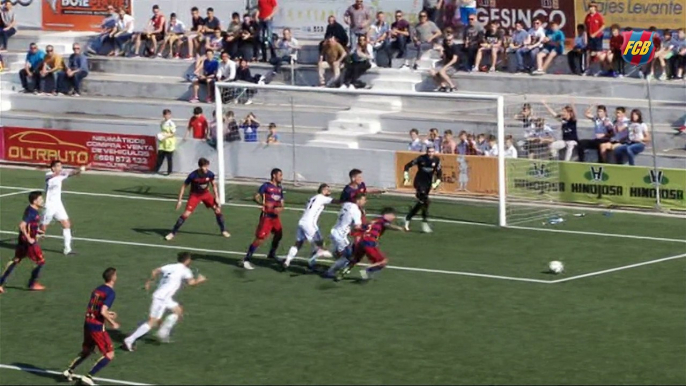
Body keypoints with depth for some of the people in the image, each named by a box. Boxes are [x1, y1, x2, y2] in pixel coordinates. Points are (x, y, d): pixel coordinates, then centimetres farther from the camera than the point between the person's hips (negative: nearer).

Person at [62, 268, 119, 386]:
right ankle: (88, 376, -6)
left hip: (87, 324, 8)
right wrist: (113, 323, -8)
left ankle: (69, 371, 28)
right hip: (97, 327, -8)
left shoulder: (97, 290, 12)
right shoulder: (111, 293, -13)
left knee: (86, 351, 28)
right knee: (109, 355, 0)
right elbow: (103, 312, -22)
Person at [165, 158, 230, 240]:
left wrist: (216, 198, -4)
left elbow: (214, 185, 1)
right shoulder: (193, 175, -27)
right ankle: (172, 233, -5)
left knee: (218, 210, -2)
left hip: (206, 194, 4)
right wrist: (179, 200, -17)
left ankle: (223, 230, 19)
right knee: (186, 214, -16)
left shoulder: (210, 174, -18)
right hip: (195, 195, -4)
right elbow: (184, 186, -15)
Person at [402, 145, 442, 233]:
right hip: (419, 182, -5)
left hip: (428, 183, 5)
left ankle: (408, 218, 27)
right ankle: (425, 223, -17)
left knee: (420, 203, 9)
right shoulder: (421, 158, -14)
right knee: (425, 201, -21)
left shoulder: (436, 160, -5)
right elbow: (407, 166, -6)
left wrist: (436, 183, -11)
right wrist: (406, 178, -11)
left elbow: (439, 173, 3)